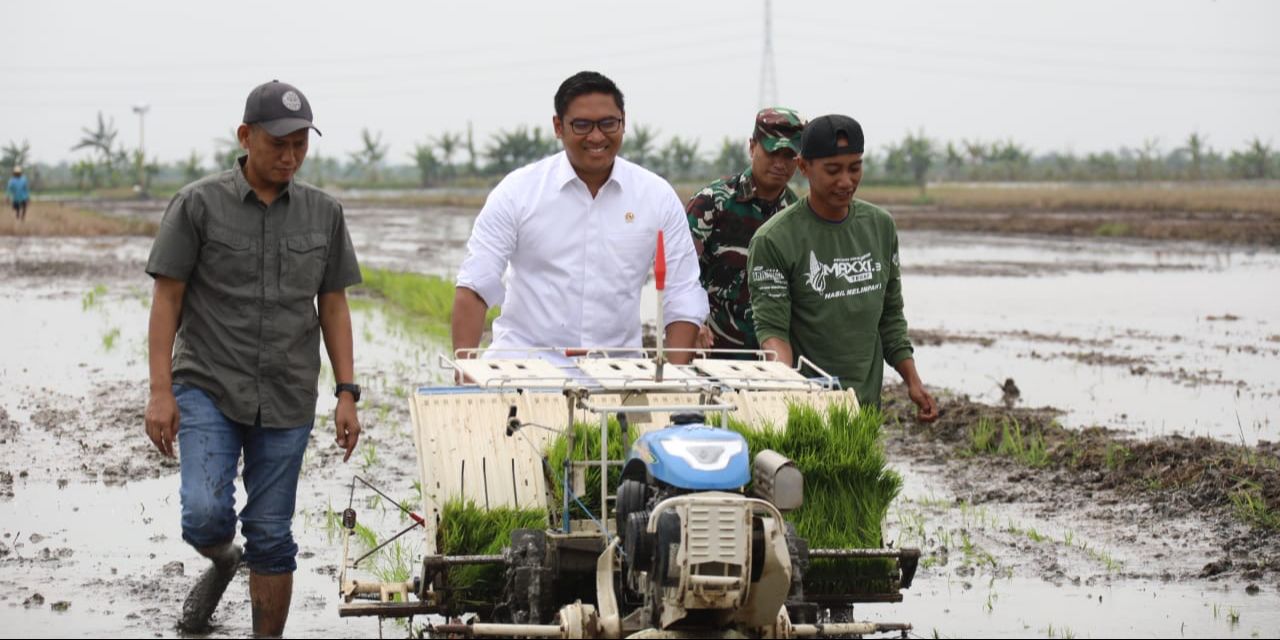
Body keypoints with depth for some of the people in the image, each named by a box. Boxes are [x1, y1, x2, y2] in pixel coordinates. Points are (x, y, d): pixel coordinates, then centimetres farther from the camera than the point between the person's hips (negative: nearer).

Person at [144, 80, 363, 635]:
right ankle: (222, 563, 18)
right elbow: (167, 299, -2)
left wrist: (346, 392, 4)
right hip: (207, 387, -2)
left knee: (271, 537, 3)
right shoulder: (199, 205, -3)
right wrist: (160, 391, -9)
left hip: (287, 401, 3)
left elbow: (333, 307, 12)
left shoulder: (323, 213, 7)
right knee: (206, 516, -16)